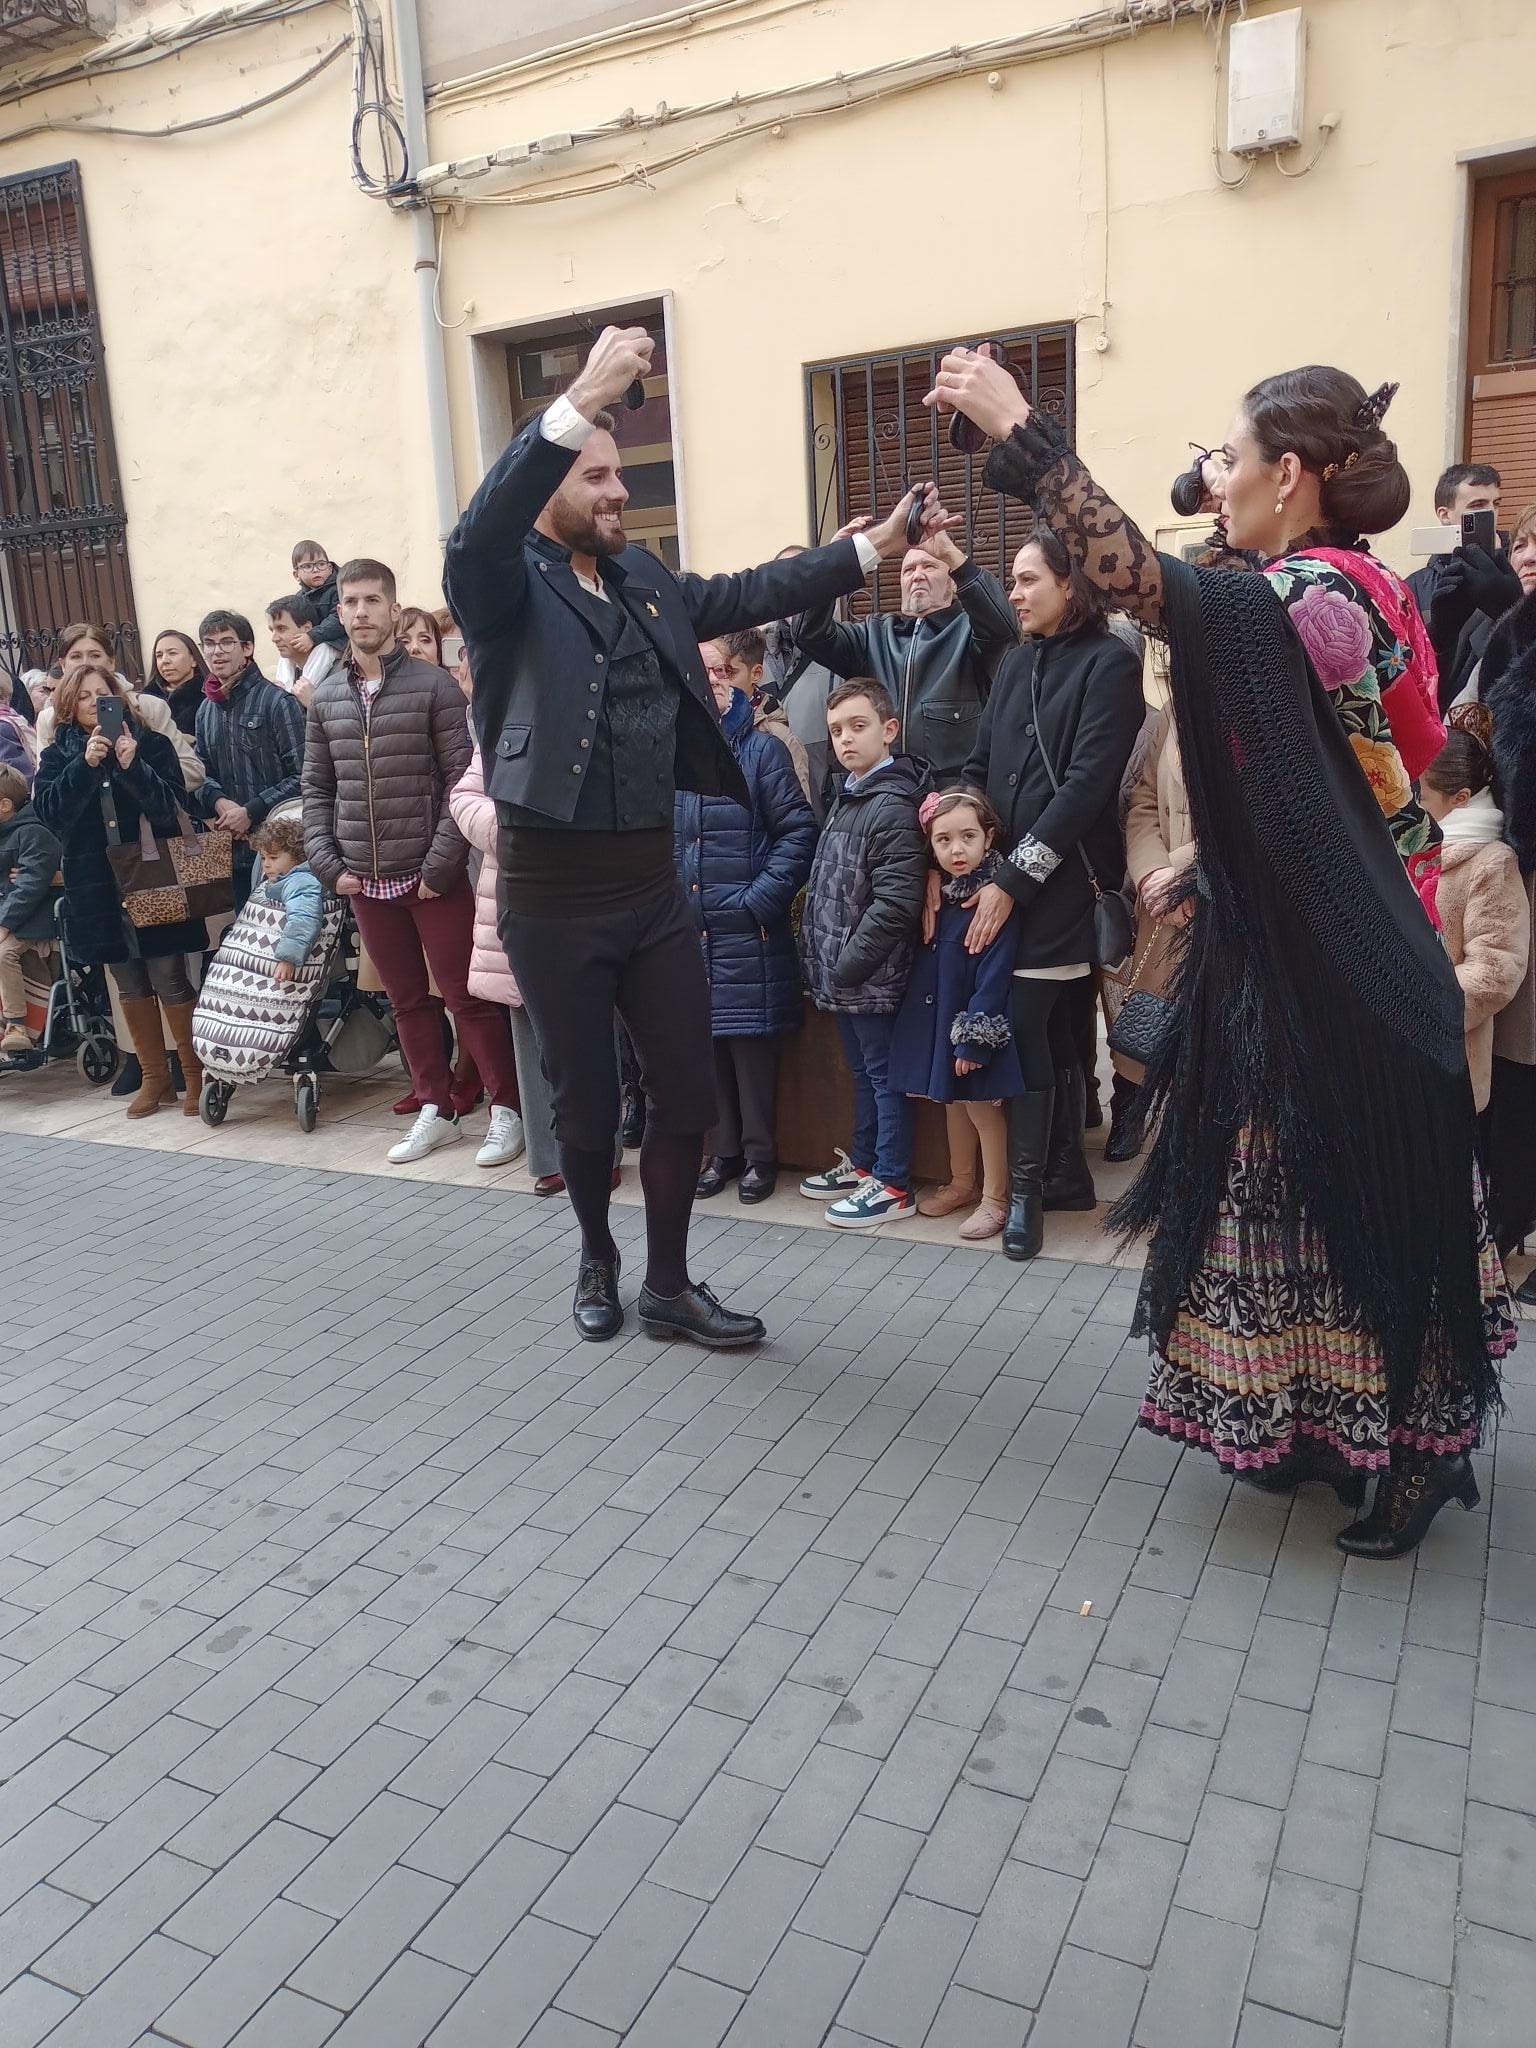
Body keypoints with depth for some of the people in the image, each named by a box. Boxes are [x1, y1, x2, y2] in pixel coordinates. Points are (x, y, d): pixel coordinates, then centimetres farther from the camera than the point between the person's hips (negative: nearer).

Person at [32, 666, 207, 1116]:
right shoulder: (58, 756, 7)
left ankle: (195, 1072, 9)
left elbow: (173, 807, -9)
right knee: (130, 985, 10)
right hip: (98, 888, 3)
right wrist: (85, 765, -20)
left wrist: (132, 766, -22)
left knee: (170, 981, -5)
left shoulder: (152, 745, 1)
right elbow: (49, 811, -9)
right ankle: (154, 1076, 21)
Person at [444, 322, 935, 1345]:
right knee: (589, 1102, 10)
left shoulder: (644, 579, 10)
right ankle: (598, 1261, 36)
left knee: (689, 1094, 9)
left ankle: (669, 1284, 27)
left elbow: (751, 593, 11)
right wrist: (581, 401, -38)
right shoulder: (507, 587, -8)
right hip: (555, 896, -5)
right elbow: (476, 535, -29)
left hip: (654, 884, 5)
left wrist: (875, 546, 3)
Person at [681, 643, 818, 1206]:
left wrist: (759, 899, -13)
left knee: (751, 1041, 2)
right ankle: (722, 1151, 25)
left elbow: (799, 832, -9)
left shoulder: (762, 748, -4)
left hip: (748, 932, -4)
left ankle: (759, 1154, 17)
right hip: (689, 928, 4)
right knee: (705, 1039, 11)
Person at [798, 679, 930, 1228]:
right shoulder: (848, 797, 12)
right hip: (840, 973, 9)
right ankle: (863, 1163, 32)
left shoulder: (893, 807, -16)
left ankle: (893, 1184, 12)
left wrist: (848, 965, -20)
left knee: (884, 1074, 2)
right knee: (862, 1071, 19)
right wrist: (824, 960, 12)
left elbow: (894, 904, -23)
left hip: (871, 976, -9)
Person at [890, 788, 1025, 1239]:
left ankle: (995, 1198, 19)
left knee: (982, 1106, 4)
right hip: (939, 1017, 7)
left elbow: (994, 978, -21)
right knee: (952, 1101, 19)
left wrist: (973, 1040, -21)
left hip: (976, 1021, -7)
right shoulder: (938, 894, 1)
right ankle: (962, 1183, 36)